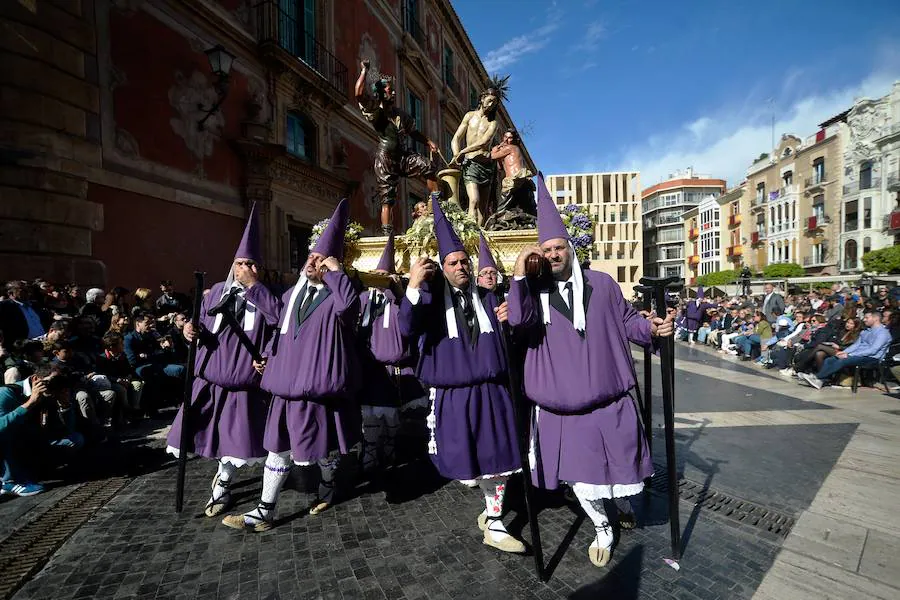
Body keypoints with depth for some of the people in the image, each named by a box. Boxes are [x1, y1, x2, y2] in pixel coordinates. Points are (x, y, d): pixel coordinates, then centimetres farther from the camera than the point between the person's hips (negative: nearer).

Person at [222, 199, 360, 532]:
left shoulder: (335, 297, -10)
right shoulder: (293, 293, 13)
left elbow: (350, 304, -35)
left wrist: (336, 270, -23)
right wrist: (269, 357, 16)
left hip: (319, 383, -6)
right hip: (289, 382, 6)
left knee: (323, 444, 12)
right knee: (278, 446, 10)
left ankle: (327, 484, 41)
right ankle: (264, 512, 19)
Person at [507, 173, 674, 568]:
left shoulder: (600, 284, 0)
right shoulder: (535, 290, -3)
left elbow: (625, 320, 8)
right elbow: (518, 321, -22)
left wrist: (651, 328, -11)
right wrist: (519, 274, -28)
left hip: (608, 401, 1)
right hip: (563, 407, 0)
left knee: (621, 469, 15)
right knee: (580, 477, 11)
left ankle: (622, 502, 53)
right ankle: (602, 529, 41)